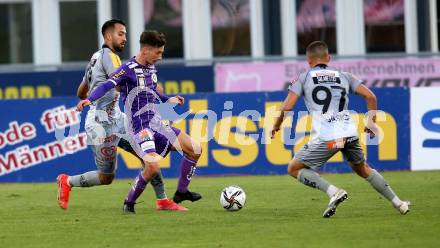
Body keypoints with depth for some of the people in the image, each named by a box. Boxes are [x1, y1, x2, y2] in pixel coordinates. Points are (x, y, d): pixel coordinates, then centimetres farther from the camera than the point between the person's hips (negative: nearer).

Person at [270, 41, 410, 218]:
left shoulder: (304, 78, 9)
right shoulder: (343, 76, 19)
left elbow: (287, 107, 0)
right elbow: (370, 96, 13)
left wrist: (276, 125, 16)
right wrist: (371, 122, 26)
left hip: (326, 138, -5)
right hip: (350, 134, 5)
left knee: (294, 168, 10)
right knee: (364, 170, 29)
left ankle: (333, 192, -9)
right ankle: (398, 203, 26)